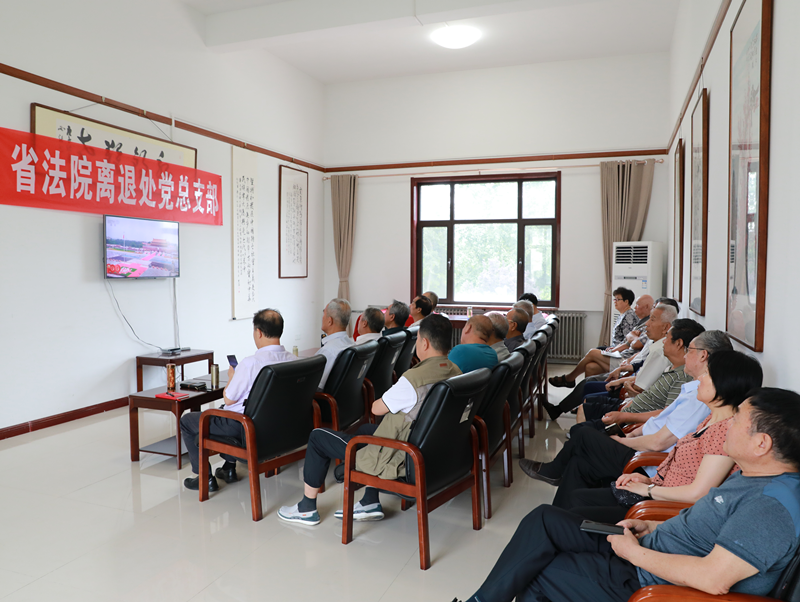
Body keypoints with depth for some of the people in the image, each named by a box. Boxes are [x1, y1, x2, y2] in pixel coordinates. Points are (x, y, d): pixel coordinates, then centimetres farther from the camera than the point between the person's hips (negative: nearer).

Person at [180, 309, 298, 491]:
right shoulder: (293, 360, -7)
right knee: (227, 414, 37)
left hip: (247, 429, -7)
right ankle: (229, 467, 38)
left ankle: (205, 478, 17)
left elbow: (228, 399, -15)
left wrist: (231, 377, 4)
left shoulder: (250, 363, -27)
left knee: (187, 420, 13)